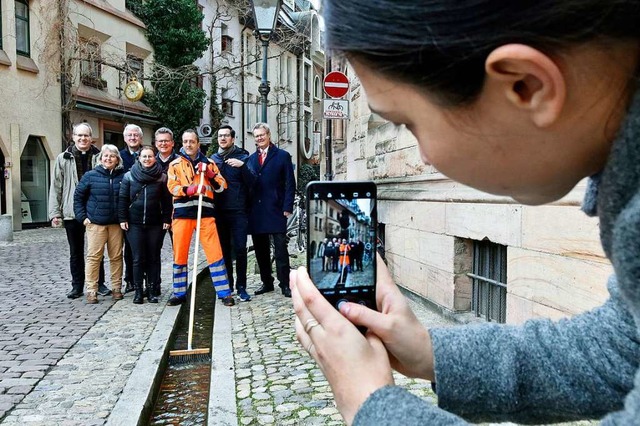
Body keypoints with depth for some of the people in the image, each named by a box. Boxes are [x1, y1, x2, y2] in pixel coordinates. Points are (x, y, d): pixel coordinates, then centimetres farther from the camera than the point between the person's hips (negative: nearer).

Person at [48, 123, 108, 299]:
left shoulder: (99, 157, 1)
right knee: (76, 252, 11)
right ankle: (77, 286, 21)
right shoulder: (63, 159, 3)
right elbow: (56, 187, 2)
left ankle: (99, 284, 20)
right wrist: (55, 213, -4)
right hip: (72, 212, 1)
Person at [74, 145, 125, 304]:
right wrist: (82, 217, -1)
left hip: (116, 224, 2)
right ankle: (91, 290, 6)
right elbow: (78, 197, 6)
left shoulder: (123, 177, 3)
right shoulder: (90, 176, 0)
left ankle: (116, 288, 18)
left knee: (116, 256, 7)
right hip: (95, 223, -1)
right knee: (93, 256, -1)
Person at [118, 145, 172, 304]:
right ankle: (138, 291, 12)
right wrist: (122, 219, -3)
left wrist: (166, 219, -4)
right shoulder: (129, 176, 3)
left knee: (154, 258, 6)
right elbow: (122, 199, 3)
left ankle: (153, 290, 14)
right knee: (138, 259, 3)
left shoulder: (162, 177, 2)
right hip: (134, 224, 0)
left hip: (155, 224, 0)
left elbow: (166, 200, 1)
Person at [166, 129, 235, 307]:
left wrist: (210, 174, -9)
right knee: (179, 255, 6)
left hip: (205, 213, 0)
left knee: (215, 253, -4)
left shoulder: (208, 163, 13)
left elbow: (222, 187, 8)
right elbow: (172, 187, -4)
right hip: (182, 213, 0)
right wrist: (189, 189, -23)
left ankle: (225, 293, 1)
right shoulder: (175, 164, 10)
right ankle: (179, 293, 18)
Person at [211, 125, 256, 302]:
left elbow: (252, 182, -7)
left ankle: (241, 286, 4)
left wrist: (242, 166, -21)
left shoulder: (242, 157, 2)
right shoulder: (213, 159, 12)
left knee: (240, 248, -5)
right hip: (219, 211, 3)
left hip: (238, 211, -3)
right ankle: (227, 285, 19)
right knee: (224, 249, 9)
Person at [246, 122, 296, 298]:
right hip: (256, 211, 4)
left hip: (276, 210, -4)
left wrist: (287, 207, -10)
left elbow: (290, 183, -2)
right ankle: (266, 282, 19)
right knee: (260, 249, 9)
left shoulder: (282, 156, 3)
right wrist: (248, 208, 4)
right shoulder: (251, 158, 15)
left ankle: (285, 284, 2)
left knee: (280, 248, -4)